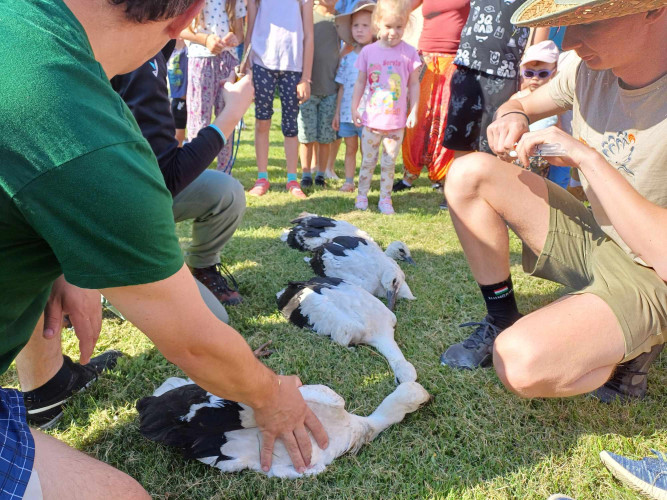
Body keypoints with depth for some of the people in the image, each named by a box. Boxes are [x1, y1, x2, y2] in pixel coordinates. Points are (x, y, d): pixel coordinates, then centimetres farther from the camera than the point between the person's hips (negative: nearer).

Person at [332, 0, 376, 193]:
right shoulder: (347, 59, 7)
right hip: (347, 112, 4)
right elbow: (342, 88, 11)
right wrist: (337, 112, 9)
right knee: (350, 149, 12)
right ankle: (348, 181, 19)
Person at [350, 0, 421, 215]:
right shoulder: (368, 51, 0)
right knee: (368, 160, 10)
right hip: (371, 118, 1)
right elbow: (360, 82, 7)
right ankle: (362, 195, 23)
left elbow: (414, 84, 1)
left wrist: (414, 111, -3)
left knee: (389, 162, 8)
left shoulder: (409, 52, -3)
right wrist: (354, 108, 4)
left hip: (397, 121, -1)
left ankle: (385, 198, 18)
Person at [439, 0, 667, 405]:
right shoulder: (589, 72, -5)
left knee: (522, 365, -32)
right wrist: (512, 117, -11)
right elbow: (520, 105, 15)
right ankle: (501, 322, 5)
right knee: (469, 173, -9)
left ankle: (629, 352, 2)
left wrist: (587, 157, -30)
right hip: (590, 237, 7)